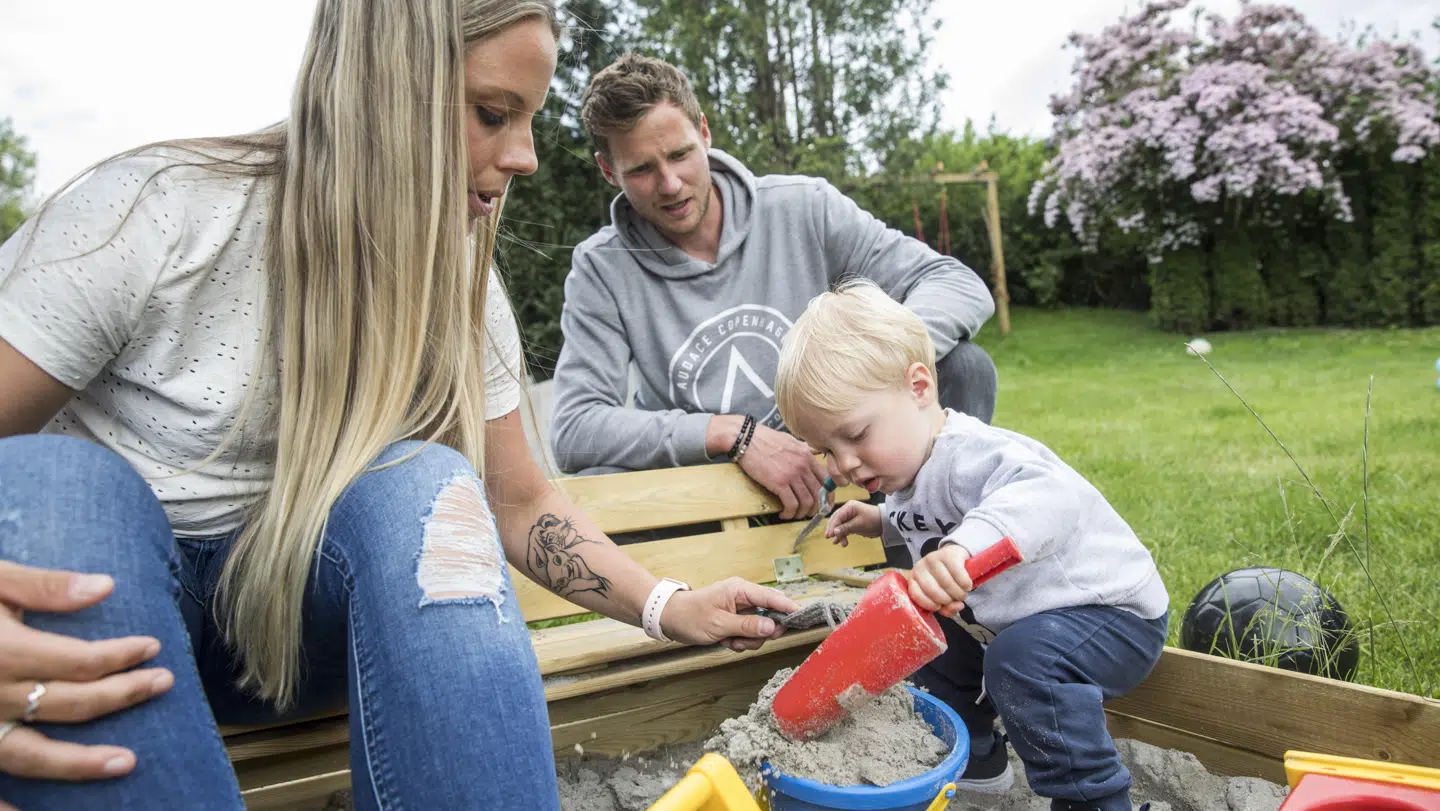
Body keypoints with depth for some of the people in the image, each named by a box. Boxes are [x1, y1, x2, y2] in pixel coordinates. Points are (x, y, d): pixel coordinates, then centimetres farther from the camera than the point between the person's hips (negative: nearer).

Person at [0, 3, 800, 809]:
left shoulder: (463, 288, -4)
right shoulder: (155, 214, -18)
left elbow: (517, 501, 0)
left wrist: (668, 608, -12)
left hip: (297, 605, 2)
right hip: (85, 598, -2)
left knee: (423, 486, -28)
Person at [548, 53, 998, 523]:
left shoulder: (803, 208, -6)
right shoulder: (600, 269, -7)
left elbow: (960, 284, -8)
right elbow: (574, 430, -17)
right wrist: (734, 434, -28)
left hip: (833, 472, 1)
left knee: (964, 366, -18)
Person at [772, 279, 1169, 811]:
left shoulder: (972, 457, -33)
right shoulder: (909, 473, -1)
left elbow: (1048, 495, -56)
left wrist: (964, 545, -70)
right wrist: (882, 521, 8)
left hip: (1112, 613, -10)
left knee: (1022, 659, -35)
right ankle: (975, 761, 34)